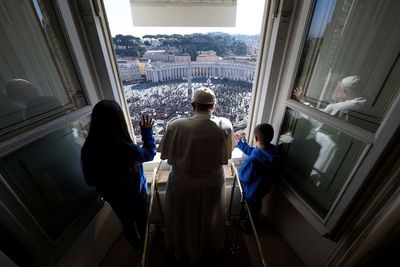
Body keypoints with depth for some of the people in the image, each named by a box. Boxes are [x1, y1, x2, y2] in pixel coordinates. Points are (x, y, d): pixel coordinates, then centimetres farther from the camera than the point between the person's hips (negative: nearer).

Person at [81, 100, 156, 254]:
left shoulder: (87, 151, -24)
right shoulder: (127, 150, -38)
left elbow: (90, 181, -7)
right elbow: (150, 153, -15)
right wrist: (147, 131, -10)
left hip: (113, 197, 4)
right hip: (135, 195, -3)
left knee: (127, 223, 30)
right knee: (141, 221, 28)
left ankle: (136, 246, 58)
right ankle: (144, 245, 57)